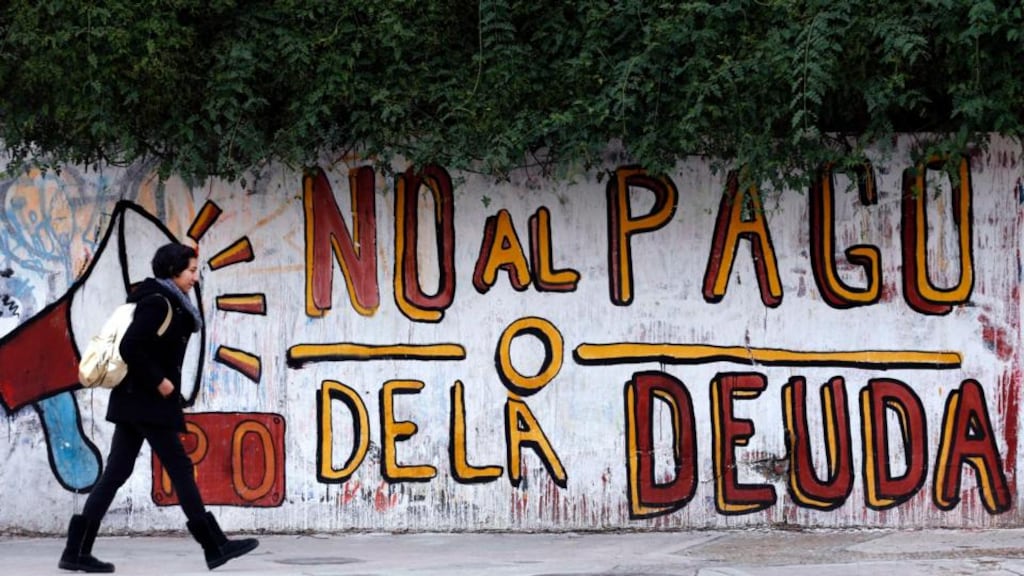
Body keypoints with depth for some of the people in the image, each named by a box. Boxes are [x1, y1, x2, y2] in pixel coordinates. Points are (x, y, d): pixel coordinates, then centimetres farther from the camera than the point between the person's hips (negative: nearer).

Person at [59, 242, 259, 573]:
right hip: (148, 401, -10)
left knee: (116, 473, 6)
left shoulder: (165, 303, 16)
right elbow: (131, 348, -23)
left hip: (135, 400, 10)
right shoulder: (158, 302, -14)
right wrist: (159, 381, -17)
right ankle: (215, 546, 2)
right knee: (180, 469, -4)